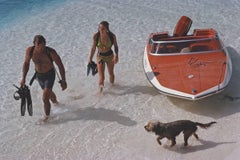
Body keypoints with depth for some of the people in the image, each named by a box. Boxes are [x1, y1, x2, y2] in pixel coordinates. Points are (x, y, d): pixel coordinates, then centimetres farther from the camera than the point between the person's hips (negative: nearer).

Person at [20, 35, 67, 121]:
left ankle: (46, 117, 12)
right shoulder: (30, 50, -20)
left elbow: (60, 65, -19)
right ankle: (56, 103, 58)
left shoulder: (51, 52, -29)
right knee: (49, 93, 27)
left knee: (45, 98, -11)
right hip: (39, 75, 4)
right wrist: (23, 78, -6)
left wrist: (63, 81, -17)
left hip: (50, 75, -4)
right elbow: (26, 63, -3)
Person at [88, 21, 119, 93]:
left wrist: (116, 55, -18)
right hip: (100, 57, -1)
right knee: (101, 77, -12)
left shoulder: (112, 36, -20)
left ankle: (112, 84, 51)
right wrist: (90, 59, -2)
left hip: (110, 56, 1)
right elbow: (93, 48, -7)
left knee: (111, 73, 21)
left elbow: (116, 46, -3)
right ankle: (100, 90, 14)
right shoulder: (96, 36, -20)